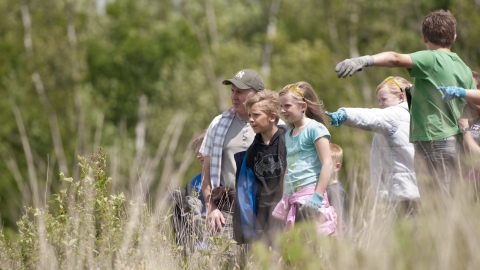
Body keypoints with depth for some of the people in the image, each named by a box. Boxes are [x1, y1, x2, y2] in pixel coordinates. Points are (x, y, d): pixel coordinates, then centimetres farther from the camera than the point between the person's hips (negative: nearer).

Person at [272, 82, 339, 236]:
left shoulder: (315, 128, -6)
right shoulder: (289, 134, 19)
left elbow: (327, 163, -13)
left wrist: (318, 196, -20)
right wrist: (285, 199, 19)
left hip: (310, 193, -8)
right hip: (292, 198, 8)